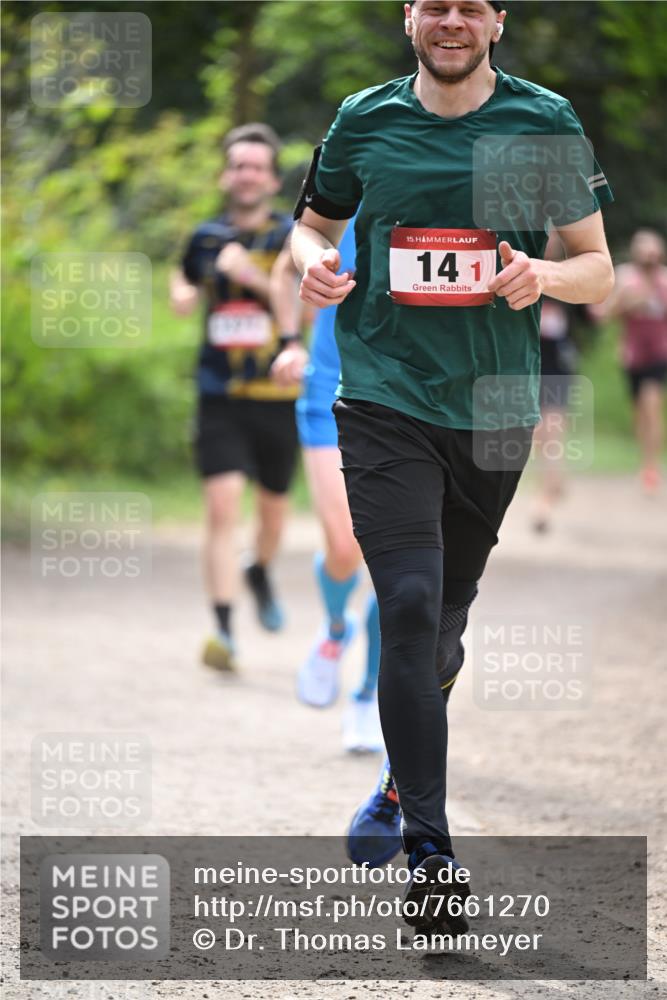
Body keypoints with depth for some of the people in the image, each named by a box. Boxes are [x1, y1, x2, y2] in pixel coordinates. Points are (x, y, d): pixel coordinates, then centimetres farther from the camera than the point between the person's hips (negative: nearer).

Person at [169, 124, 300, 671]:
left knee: (273, 508, 15)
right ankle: (224, 628, -15)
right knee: (223, 505, -14)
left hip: (279, 396, 0)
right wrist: (181, 293, 2)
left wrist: (253, 276, -24)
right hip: (220, 398, 1)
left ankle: (260, 572, 49)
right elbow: (185, 295, 25)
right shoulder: (206, 238, 6)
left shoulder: (292, 238, -3)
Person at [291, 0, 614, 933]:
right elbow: (316, 221, 17)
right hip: (385, 397, -1)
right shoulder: (365, 121, 2)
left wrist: (541, 276, -21)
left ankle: (409, 750, 48)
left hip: (494, 403, 1)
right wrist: (314, 262, -6)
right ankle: (428, 852, -15)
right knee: (410, 605, -16)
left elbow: (598, 270, 1)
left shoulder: (546, 122, -1)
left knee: (448, 610, 16)